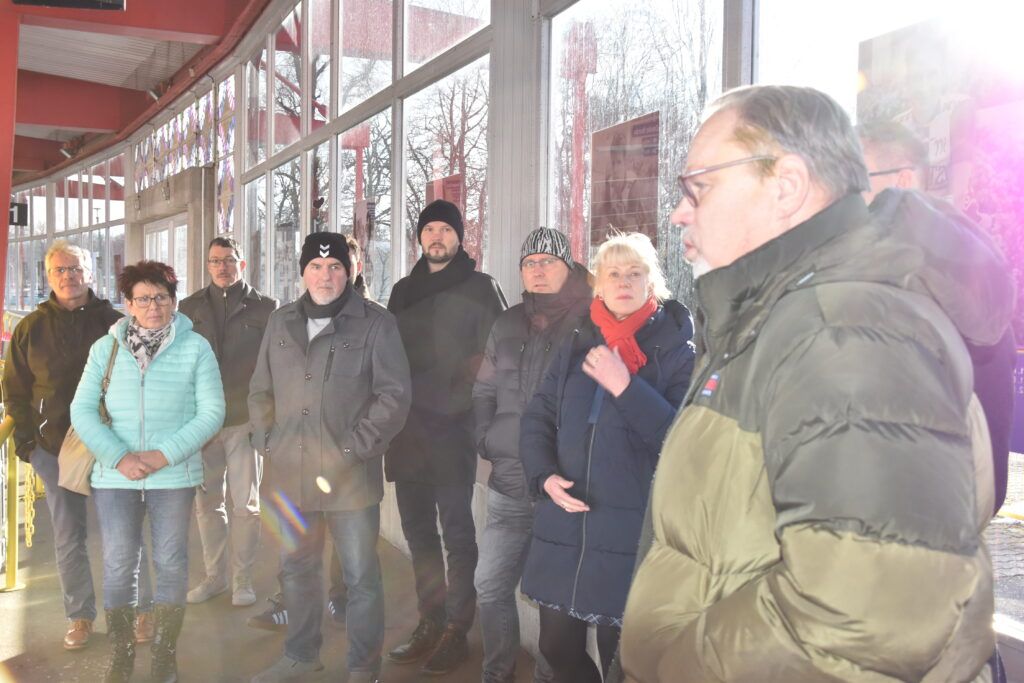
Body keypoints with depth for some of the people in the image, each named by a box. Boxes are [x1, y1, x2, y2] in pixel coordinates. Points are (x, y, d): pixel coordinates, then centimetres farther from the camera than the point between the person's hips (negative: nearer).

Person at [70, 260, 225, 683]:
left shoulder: (196, 349, -1)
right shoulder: (105, 349, 6)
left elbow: (211, 412, -5)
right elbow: (82, 410, 2)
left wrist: (164, 455, -14)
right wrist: (119, 457, -11)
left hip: (174, 475, -1)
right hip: (115, 476, 2)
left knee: (171, 564, 6)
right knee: (118, 566, 6)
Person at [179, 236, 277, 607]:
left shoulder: (264, 308, 2)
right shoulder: (190, 307, 9)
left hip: (245, 420, -2)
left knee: (246, 504, 2)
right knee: (207, 502, 10)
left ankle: (242, 578, 16)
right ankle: (214, 574, 24)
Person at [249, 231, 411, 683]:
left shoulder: (375, 324, -5)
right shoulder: (281, 322, 11)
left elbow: (394, 395, -9)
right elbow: (261, 390, 17)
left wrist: (356, 448, -13)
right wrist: (267, 440, 6)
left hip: (350, 476, -5)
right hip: (290, 473, 5)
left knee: (361, 576, 4)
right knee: (296, 569, 18)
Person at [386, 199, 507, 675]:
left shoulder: (479, 288, 0)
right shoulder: (403, 291, 16)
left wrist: (465, 397, -14)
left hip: (454, 426, -6)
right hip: (408, 428, 6)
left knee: (457, 530, 0)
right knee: (418, 529, 11)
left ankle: (456, 629, 9)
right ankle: (430, 622, 23)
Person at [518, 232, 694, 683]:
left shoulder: (676, 351, -3)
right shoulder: (577, 345, 10)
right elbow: (537, 420, 13)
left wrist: (625, 387, -19)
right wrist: (545, 475, -3)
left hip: (631, 533, -4)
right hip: (563, 528, 5)